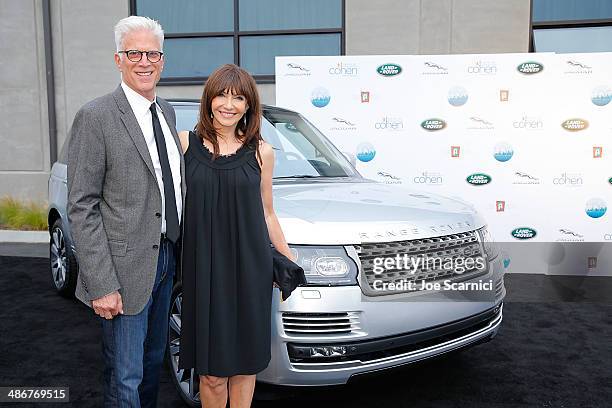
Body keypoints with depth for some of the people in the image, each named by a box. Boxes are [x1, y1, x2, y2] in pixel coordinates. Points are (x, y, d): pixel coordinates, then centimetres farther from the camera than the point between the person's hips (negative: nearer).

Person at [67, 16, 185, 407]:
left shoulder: (168, 112, 10)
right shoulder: (96, 117, -13)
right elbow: (82, 207, -15)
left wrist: (178, 248, 10)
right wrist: (101, 285, -19)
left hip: (166, 257, 7)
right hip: (127, 265, -7)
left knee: (154, 360, 22)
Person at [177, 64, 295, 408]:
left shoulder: (261, 152, 4)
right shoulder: (185, 143, 2)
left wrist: (288, 259, 11)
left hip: (250, 268, 1)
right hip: (204, 267, -1)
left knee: (245, 362, 11)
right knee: (212, 372, 4)